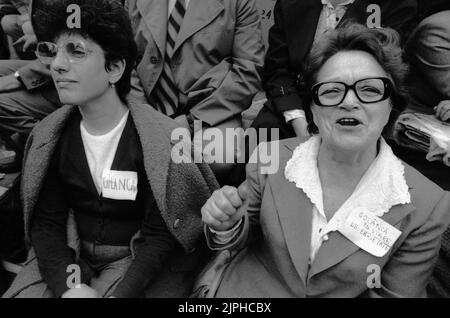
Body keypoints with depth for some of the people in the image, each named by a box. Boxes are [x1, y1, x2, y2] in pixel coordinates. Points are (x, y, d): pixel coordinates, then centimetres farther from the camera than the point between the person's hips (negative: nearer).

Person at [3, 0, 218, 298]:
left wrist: (121, 293, -24)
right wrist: (70, 286, -16)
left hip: (139, 262, -3)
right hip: (69, 258, 4)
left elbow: (159, 234, -13)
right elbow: (45, 223, -1)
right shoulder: (49, 136, -1)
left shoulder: (160, 139, -16)